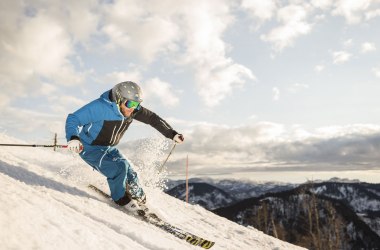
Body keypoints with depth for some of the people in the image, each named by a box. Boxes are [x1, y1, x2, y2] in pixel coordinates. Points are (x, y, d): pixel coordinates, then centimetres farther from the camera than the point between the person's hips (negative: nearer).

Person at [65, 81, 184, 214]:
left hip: (109, 148, 6)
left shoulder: (133, 110, -10)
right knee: (119, 168, -24)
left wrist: (172, 134, -4)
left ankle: (140, 203, 20)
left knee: (130, 176, -2)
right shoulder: (100, 107, -29)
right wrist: (73, 138, -45)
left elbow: (152, 118, 0)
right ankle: (121, 199, 0)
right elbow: (73, 118, -26)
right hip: (89, 148, -6)